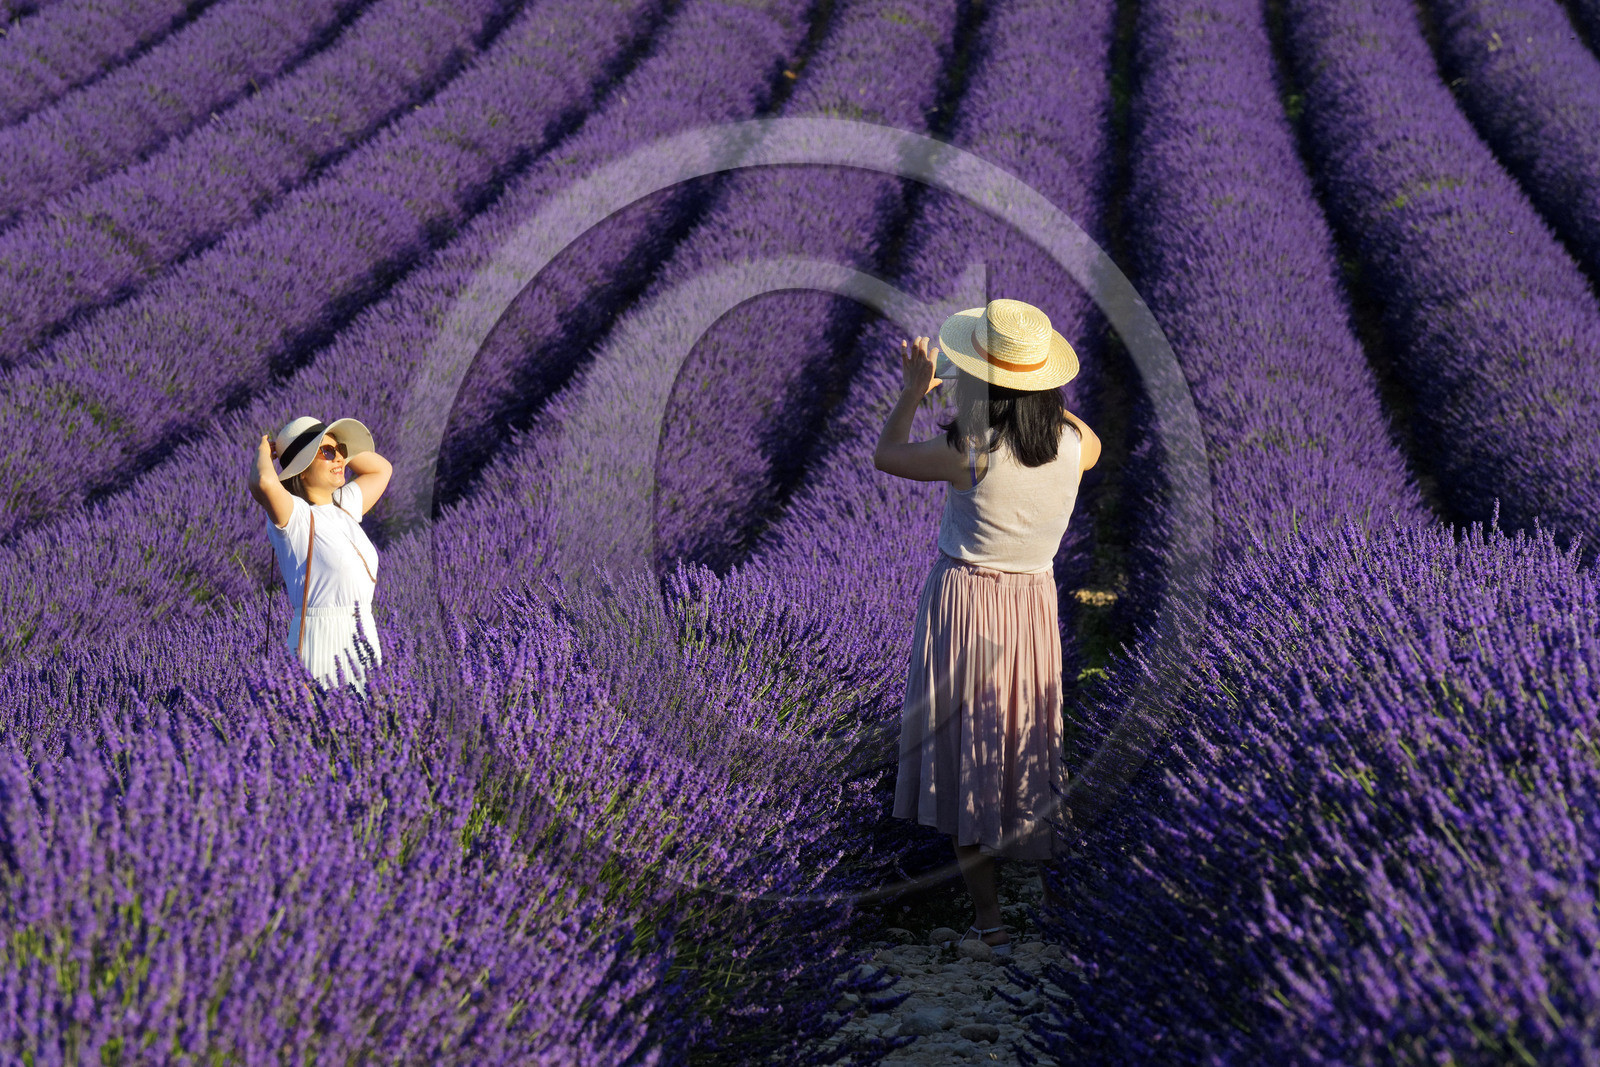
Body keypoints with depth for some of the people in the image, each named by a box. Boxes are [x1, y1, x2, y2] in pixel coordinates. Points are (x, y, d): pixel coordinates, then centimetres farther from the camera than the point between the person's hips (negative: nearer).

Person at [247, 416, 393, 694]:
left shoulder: (345, 506, 14)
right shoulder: (293, 515, -9)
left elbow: (381, 468, 30)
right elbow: (264, 482, -30)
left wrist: (339, 446, 16)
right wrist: (265, 452, -8)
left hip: (363, 637, 7)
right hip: (321, 643, -7)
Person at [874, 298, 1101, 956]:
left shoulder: (973, 455, -23)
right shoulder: (1072, 442, -9)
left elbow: (885, 456, -6)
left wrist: (913, 392, 9)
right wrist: (1044, 396, 25)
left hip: (965, 600, -4)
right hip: (1034, 601, 5)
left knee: (967, 759, 7)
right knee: (1029, 745, 19)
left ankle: (989, 918, 10)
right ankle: (1050, 894, 26)